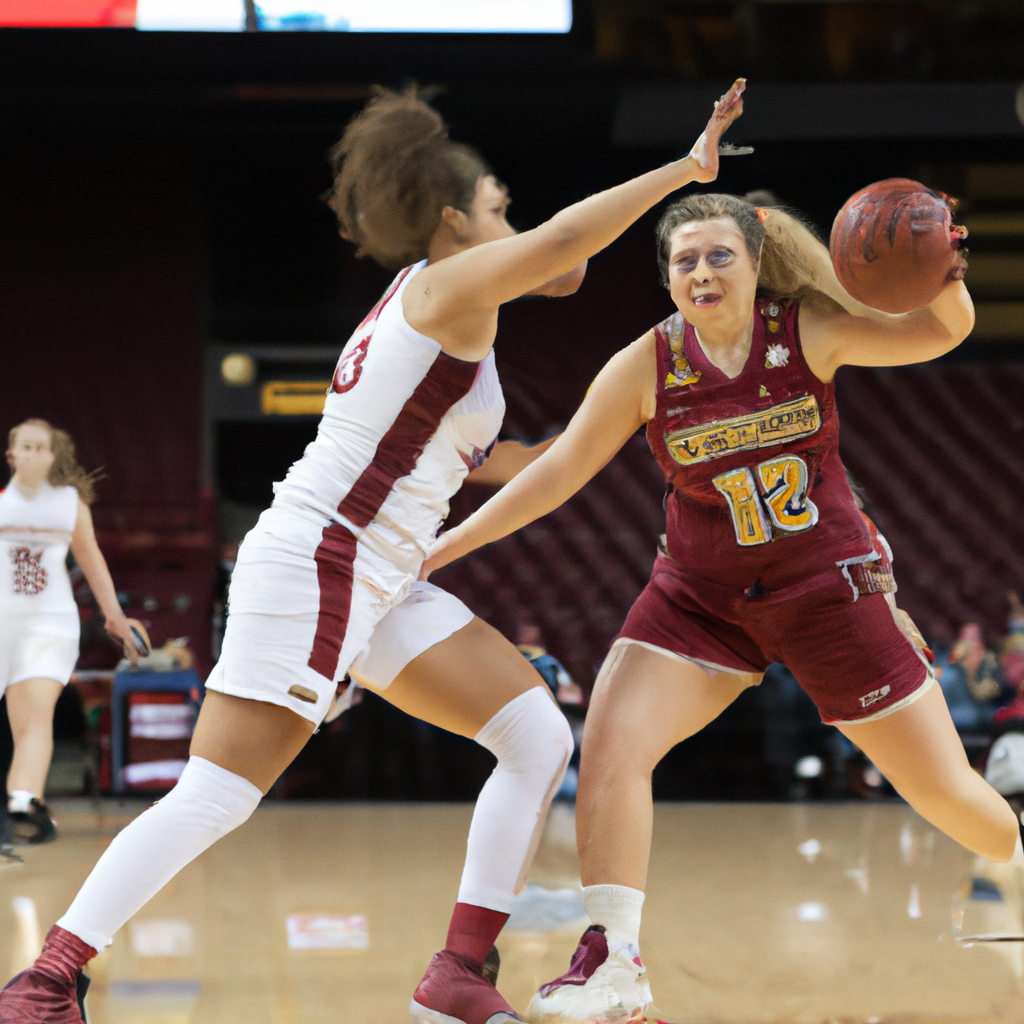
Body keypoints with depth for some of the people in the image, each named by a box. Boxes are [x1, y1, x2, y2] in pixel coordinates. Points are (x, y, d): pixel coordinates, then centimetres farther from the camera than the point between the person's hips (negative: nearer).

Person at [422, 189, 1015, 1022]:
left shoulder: (809, 328, -12)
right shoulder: (646, 366, -10)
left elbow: (939, 333, -18)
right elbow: (561, 470, -5)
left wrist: (943, 275, -41)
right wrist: (447, 545, -7)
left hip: (831, 592, -1)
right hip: (701, 598, 1)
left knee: (946, 790, 4)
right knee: (609, 744, -20)